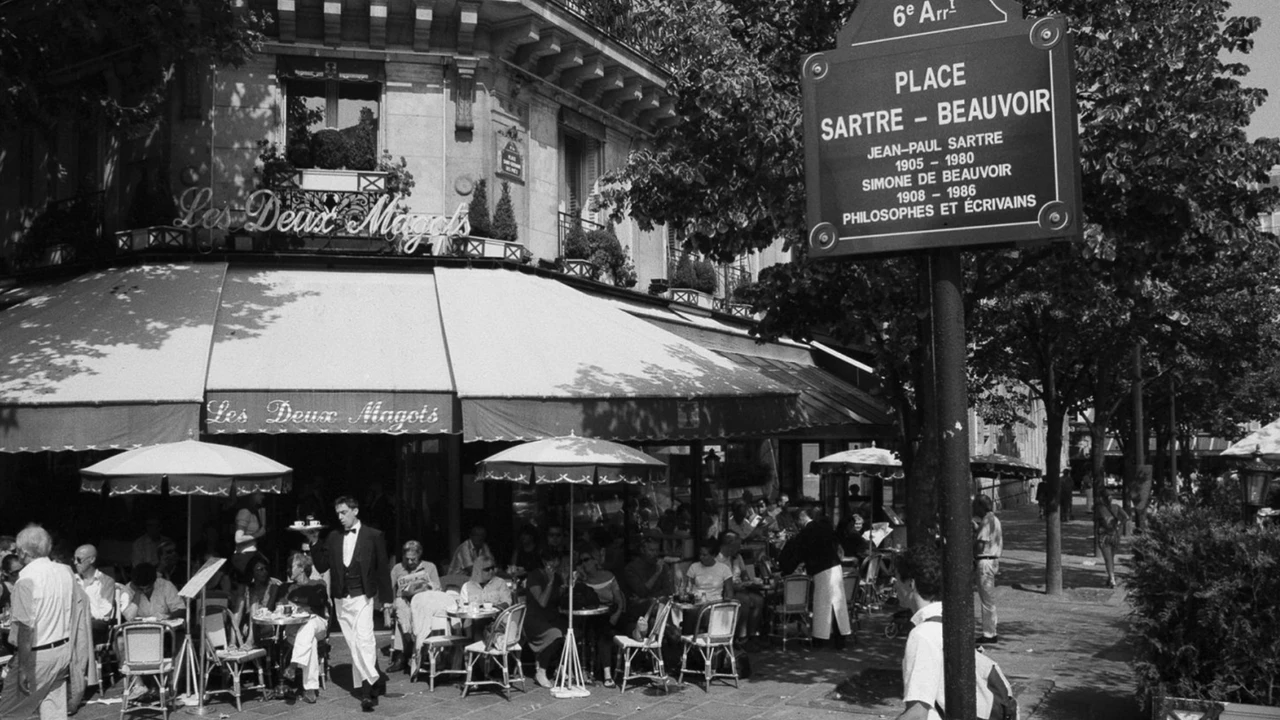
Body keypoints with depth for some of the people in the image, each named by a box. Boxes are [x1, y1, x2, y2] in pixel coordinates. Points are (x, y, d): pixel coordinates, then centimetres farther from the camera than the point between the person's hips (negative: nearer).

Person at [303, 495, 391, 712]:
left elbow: (382, 569, 2)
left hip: (362, 597, -5)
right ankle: (373, 681, 14)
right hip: (341, 598, 5)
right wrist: (314, 543, -4)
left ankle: (369, 684, -16)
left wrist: (385, 599, 0)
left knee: (363, 639, -17)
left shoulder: (373, 536, 1)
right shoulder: (333, 538, 11)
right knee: (353, 643, 6)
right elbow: (322, 566, 8)